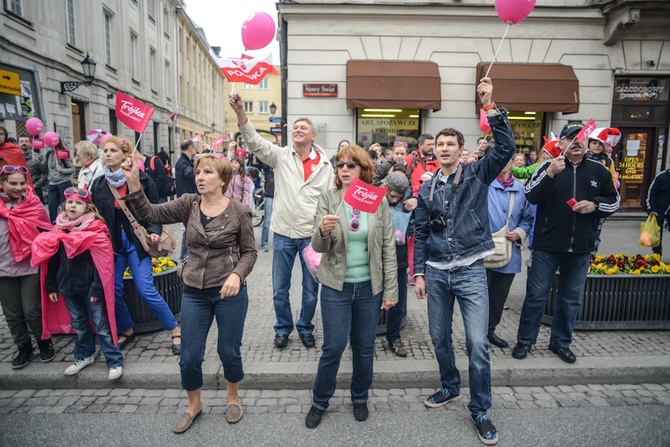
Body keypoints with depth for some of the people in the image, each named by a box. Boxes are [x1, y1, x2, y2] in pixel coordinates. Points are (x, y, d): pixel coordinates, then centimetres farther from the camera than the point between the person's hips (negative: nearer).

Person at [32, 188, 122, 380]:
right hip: (68, 286, 6)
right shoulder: (58, 230, 5)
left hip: (90, 287, -6)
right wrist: (51, 285, 10)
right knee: (78, 323, 20)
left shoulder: (96, 229, -12)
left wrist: (97, 288, -19)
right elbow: (52, 259, 11)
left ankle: (115, 361, 8)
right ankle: (84, 356, 37)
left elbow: (102, 261, -16)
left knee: (101, 325, 0)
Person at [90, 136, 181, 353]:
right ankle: (126, 331, 29)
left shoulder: (141, 180, -6)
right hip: (110, 242, 4)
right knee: (113, 290, 6)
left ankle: (175, 329, 5)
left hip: (136, 241, -4)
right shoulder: (99, 184, 5)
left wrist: (154, 231, -18)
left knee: (146, 290, -10)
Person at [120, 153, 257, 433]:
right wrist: (134, 184, -24)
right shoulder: (188, 204, 0)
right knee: (189, 357, 11)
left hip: (229, 292, -3)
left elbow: (249, 252, -4)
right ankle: (194, 405, 39)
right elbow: (151, 214, -10)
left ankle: (233, 397, 41)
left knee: (229, 351, 12)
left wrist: (237, 275, -21)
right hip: (194, 293, 3)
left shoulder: (239, 212, -8)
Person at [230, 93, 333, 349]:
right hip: (283, 233, 0)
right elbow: (255, 142, -11)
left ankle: (305, 328, 33)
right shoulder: (281, 156, 2)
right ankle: (283, 328, 32)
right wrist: (240, 112, -24)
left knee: (311, 288, 12)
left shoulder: (325, 164, 2)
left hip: (312, 235, 0)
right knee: (279, 289, 11)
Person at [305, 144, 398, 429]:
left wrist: (391, 290, -2)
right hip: (336, 287, -1)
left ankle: (360, 398, 38)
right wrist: (323, 231, -32)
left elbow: (388, 248, -1)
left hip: (370, 287, 1)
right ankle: (320, 401, 28)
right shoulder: (327, 199, -5)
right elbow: (318, 247, -9)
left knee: (364, 347, 14)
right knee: (333, 347, 4)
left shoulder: (378, 200, -3)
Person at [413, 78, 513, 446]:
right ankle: (449, 387, 39)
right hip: (436, 271, 4)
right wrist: (419, 273, 6)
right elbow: (420, 233, 9)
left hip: (470, 270, -3)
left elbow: (506, 147, -16)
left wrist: (489, 107, -23)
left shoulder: (477, 174, 0)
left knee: (478, 343, -3)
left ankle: (480, 410, 16)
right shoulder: (428, 187, 7)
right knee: (439, 336, 14)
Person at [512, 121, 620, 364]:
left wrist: (595, 205, -8)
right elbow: (531, 196, -15)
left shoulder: (598, 170, 7)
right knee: (536, 295, 5)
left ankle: (561, 342, 30)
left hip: (581, 249, 4)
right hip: (547, 246, -3)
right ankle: (524, 341, 19)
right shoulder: (548, 166, -3)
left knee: (571, 298, 14)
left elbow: (614, 201, 13)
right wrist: (550, 174, -28)